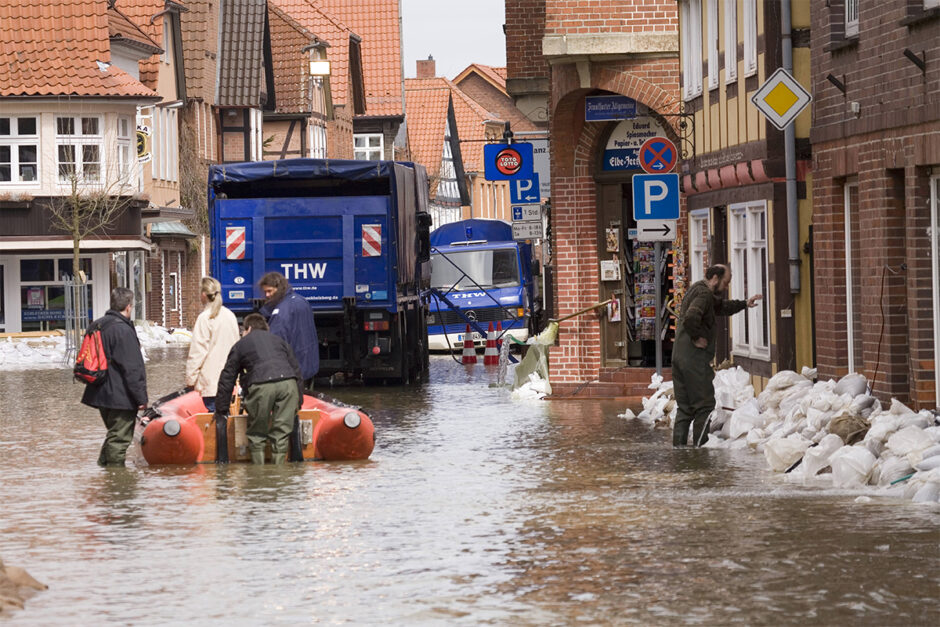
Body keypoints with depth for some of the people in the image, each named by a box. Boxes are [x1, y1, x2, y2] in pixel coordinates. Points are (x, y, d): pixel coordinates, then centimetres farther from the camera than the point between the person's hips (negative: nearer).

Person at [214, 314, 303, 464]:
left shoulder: (240, 345, 24)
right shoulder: (278, 340, 32)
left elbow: (227, 379, 23)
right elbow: (296, 369, 31)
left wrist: (221, 411, 28)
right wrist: (298, 401, 34)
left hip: (262, 387, -3)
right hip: (288, 384, 3)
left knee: (256, 435, 9)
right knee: (281, 434, 8)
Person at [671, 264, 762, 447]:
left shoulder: (698, 290, 20)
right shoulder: (703, 293, -13)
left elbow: (721, 306, 38)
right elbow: (690, 318, -31)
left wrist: (744, 304, 34)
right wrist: (697, 337, -17)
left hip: (679, 355, 10)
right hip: (695, 358, -10)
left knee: (685, 407, 12)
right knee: (704, 405, -3)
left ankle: (678, 446, 11)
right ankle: (702, 447, -2)